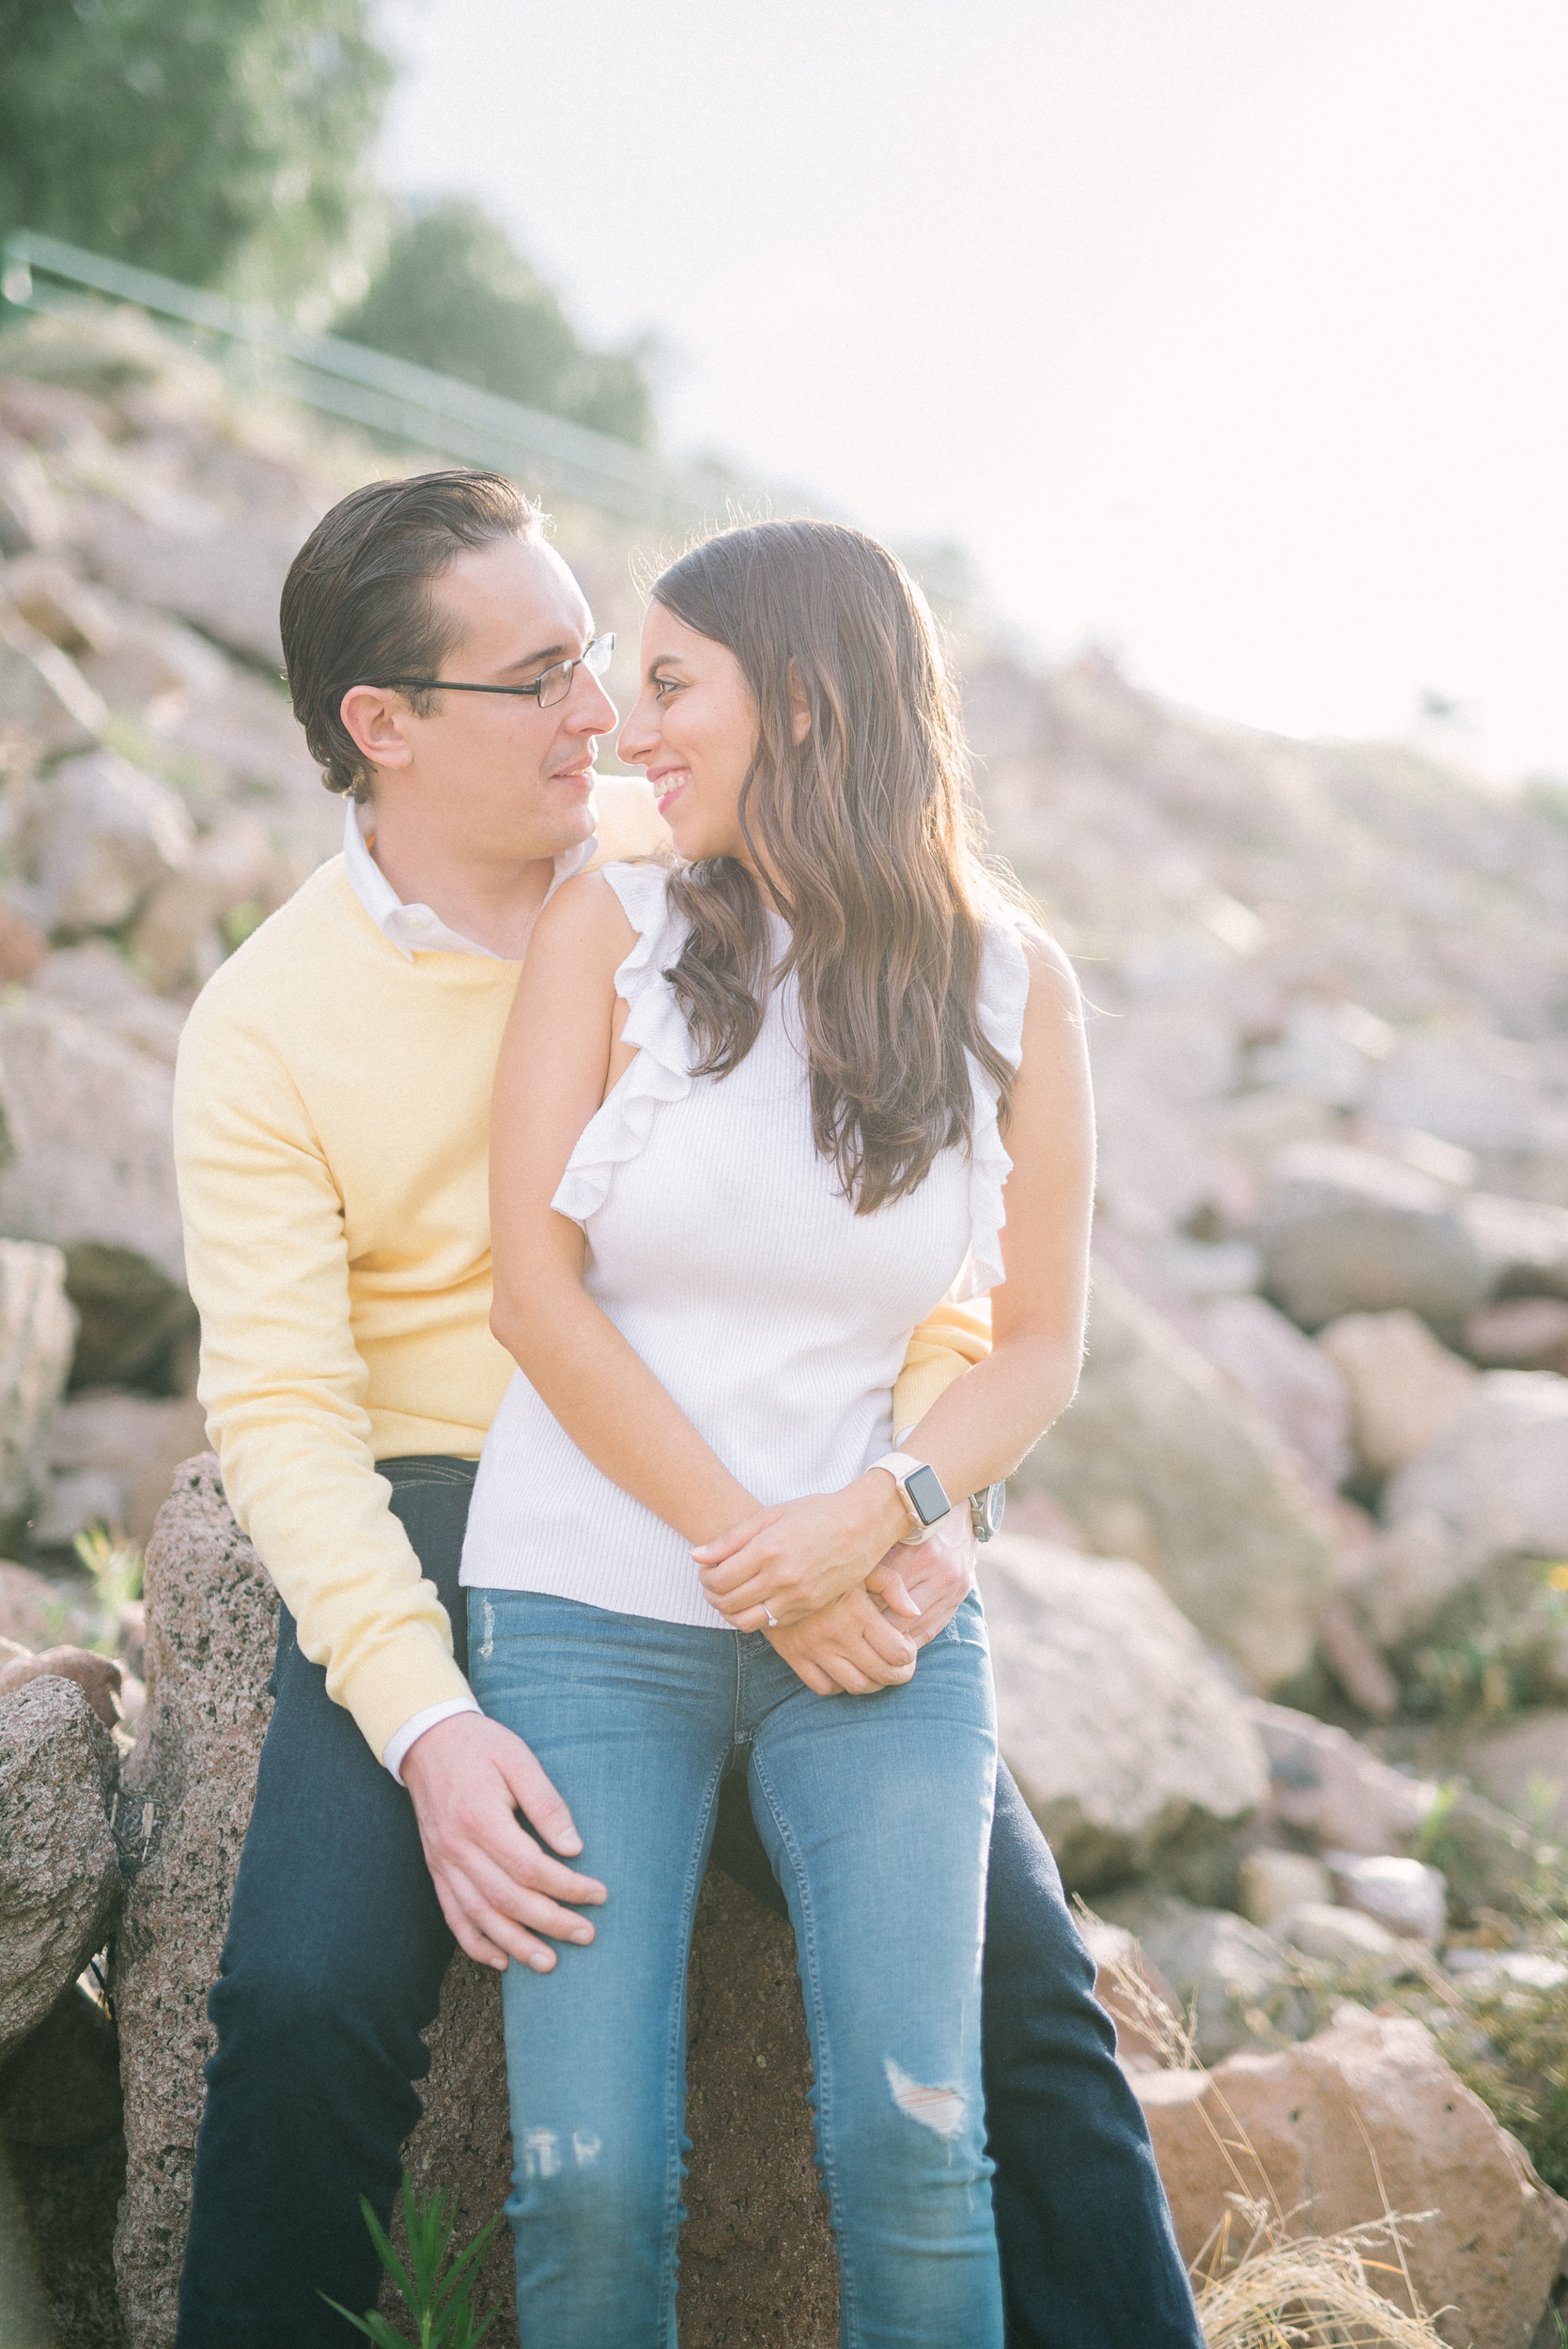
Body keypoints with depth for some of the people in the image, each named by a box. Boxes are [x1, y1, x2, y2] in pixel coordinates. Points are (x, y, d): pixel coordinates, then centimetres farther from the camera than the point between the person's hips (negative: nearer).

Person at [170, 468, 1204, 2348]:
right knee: (307, 1998, -23)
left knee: (1017, 1979, -9)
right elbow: (279, 1406, -8)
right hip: (449, 1526, -1)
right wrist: (422, 1719, -23)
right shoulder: (262, 1028, -3)